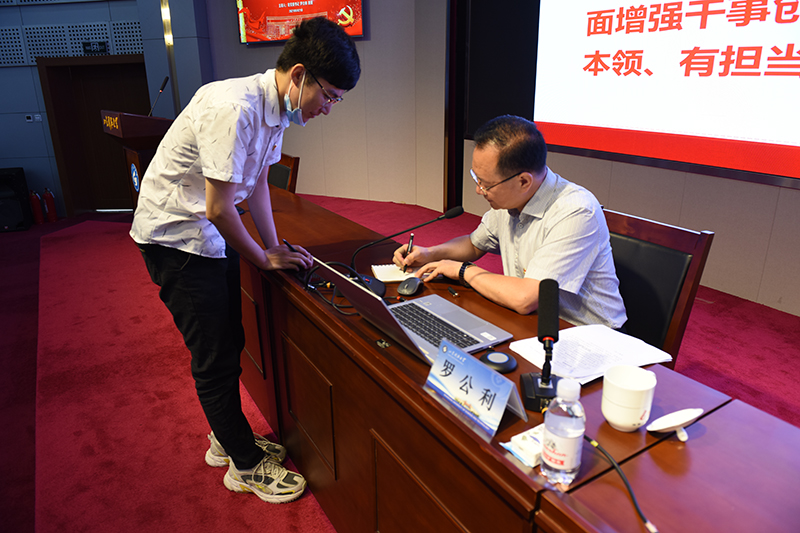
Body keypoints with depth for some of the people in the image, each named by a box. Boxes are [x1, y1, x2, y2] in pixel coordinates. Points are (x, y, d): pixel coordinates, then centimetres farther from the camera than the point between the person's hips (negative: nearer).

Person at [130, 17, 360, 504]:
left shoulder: (276, 109, 1)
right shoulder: (233, 108, -29)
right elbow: (218, 208, -26)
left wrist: (275, 245, 7)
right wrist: (264, 258, -11)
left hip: (212, 234, 9)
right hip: (175, 238, -9)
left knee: (228, 343, 16)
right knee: (215, 355, 2)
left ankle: (228, 438, 37)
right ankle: (246, 464, 19)